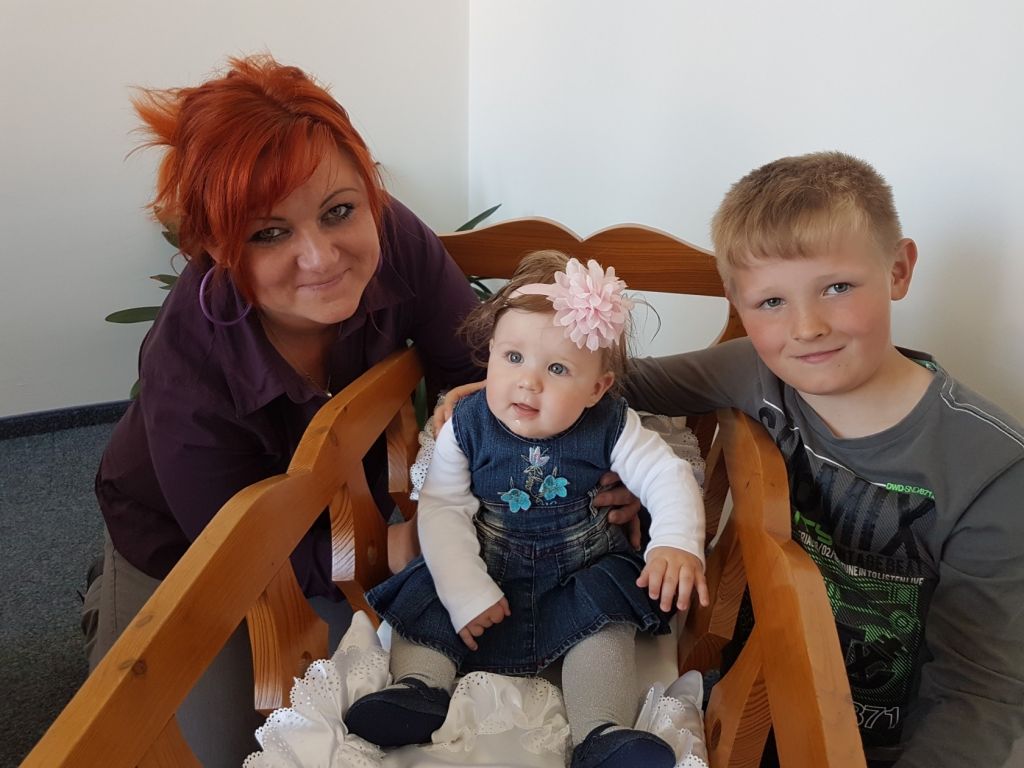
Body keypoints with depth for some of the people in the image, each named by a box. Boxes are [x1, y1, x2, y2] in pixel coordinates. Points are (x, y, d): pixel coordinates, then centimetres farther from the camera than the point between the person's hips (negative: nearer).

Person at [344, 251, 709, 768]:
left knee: (607, 618, -22)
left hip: (580, 575, -1)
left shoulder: (608, 427, -15)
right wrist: (466, 591, -22)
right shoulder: (467, 426, -15)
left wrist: (677, 543, -34)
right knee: (422, 596, -15)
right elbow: (442, 510, -15)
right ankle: (421, 687, -10)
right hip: (484, 571, 1)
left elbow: (669, 477, -14)